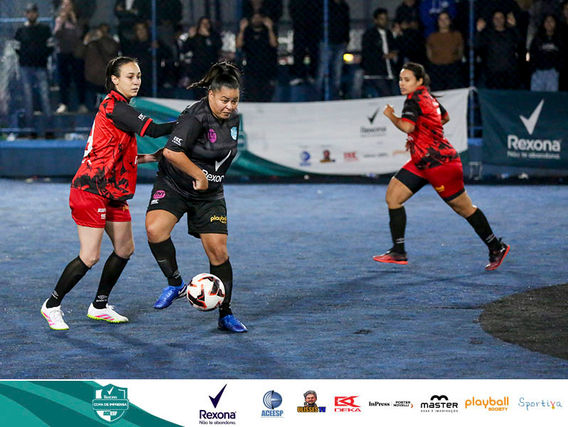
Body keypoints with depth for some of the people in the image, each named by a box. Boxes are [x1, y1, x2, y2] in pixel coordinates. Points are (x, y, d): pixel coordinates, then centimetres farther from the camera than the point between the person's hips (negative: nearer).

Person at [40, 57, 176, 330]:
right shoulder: (115, 107, -16)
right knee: (89, 257, -10)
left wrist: (149, 158, 12)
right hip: (92, 191, -10)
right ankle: (52, 305, 6)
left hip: (113, 192, 10)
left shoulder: (117, 107, 15)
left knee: (125, 249, 12)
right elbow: (152, 130, -24)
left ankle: (99, 306, 25)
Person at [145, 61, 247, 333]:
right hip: (174, 186, -5)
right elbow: (172, 152, -31)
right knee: (155, 229, -31)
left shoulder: (232, 118, 2)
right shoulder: (197, 117, -22)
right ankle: (176, 284, -11)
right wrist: (199, 175, -21)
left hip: (209, 194, 5)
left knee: (218, 251, -1)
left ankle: (226, 315, 10)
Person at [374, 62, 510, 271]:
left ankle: (497, 248, 15)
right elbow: (445, 117, 28)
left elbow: (407, 126, -34)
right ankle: (398, 252, 2)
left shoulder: (414, 100, -16)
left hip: (439, 162, -10)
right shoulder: (427, 97, 11)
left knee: (464, 208, 2)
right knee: (393, 195, 1)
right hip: (422, 162, 10)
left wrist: (391, 116, -15)